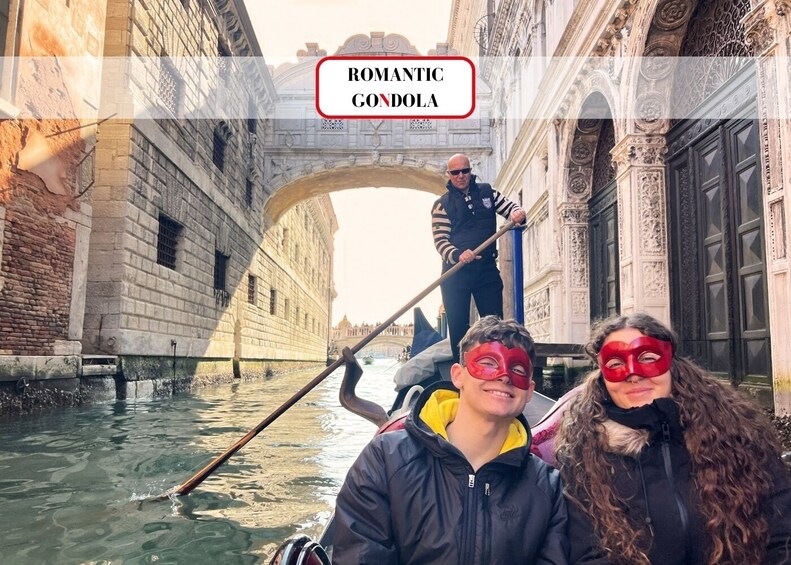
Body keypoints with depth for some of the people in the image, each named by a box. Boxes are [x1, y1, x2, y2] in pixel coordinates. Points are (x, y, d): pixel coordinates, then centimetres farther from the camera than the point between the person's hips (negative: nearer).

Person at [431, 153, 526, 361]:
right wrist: (458, 255, -27)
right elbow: (440, 240, -7)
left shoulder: (487, 192, 11)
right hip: (455, 272, -2)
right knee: (458, 328, 3)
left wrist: (518, 213, -14)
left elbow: (510, 207, 12)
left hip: (487, 270, 2)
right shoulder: (442, 204, 2)